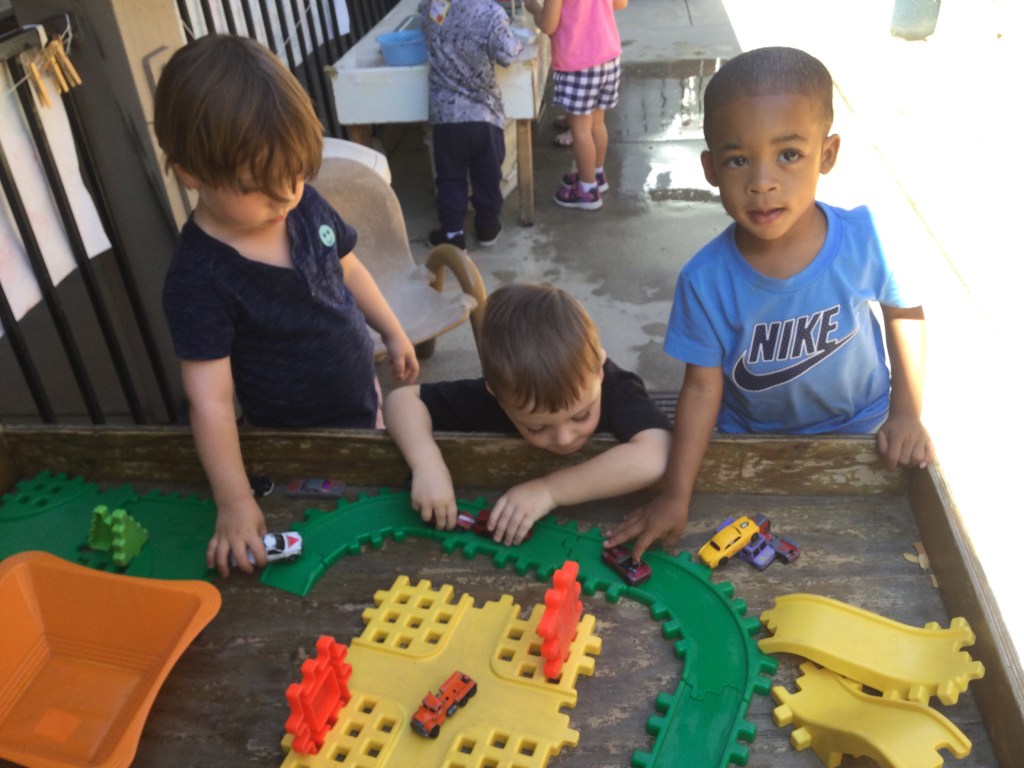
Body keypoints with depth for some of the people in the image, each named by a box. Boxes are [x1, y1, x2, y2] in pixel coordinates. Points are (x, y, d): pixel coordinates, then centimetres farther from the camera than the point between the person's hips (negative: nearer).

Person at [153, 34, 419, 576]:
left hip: (363, 396, 6)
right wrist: (234, 502, -30)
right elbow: (210, 399, -28)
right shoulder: (199, 278, -29)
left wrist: (392, 332, 12)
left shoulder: (305, 205, -13)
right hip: (301, 442, -6)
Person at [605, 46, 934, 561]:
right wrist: (675, 497, -23)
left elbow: (904, 310, -3)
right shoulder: (705, 281, -25)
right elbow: (703, 388, -18)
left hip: (857, 437, 1)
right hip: (749, 445, 0)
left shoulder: (865, 238, -23)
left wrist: (906, 411, -7)